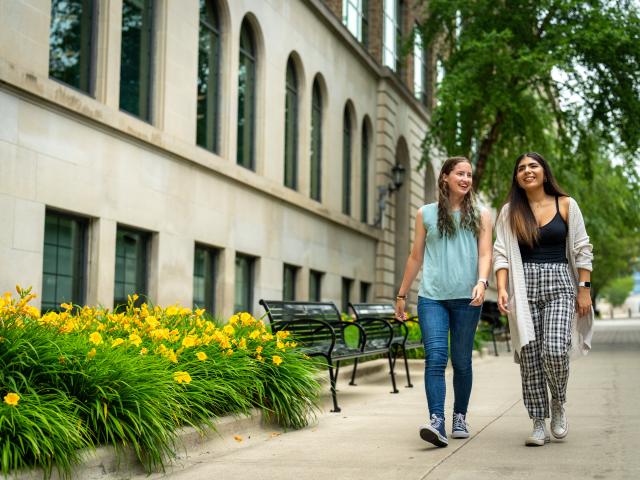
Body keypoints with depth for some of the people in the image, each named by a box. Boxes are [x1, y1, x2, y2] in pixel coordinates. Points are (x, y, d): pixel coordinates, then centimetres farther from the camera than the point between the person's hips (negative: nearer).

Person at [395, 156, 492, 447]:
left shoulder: (480, 215, 11)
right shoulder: (426, 214, 12)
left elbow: (485, 254, 2)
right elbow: (416, 257, 17)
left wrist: (481, 283, -17)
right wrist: (401, 295, 18)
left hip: (466, 298, 0)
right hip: (431, 296, 0)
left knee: (461, 360, 6)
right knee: (435, 358, -13)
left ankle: (460, 418, 21)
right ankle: (437, 423, -20)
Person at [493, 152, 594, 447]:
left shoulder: (566, 205, 8)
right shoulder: (510, 211, 10)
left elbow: (581, 250, 8)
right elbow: (501, 253, 4)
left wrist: (584, 289, 1)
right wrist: (502, 289, -10)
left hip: (559, 284, -1)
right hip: (524, 287, 1)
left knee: (555, 350, -18)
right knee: (530, 356, -3)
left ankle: (559, 405, 11)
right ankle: (539, 425, 6)